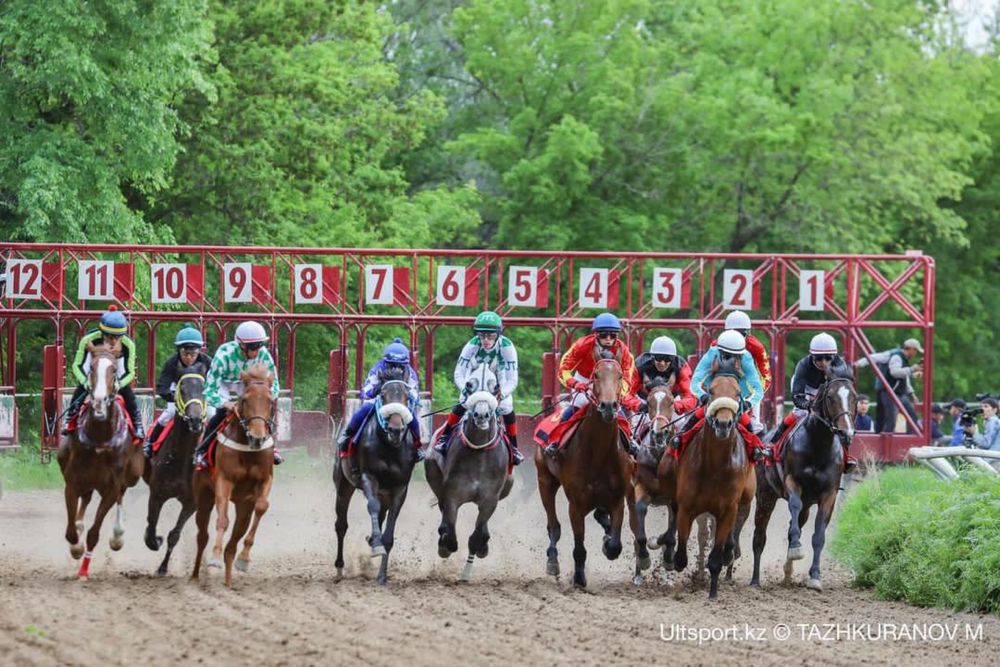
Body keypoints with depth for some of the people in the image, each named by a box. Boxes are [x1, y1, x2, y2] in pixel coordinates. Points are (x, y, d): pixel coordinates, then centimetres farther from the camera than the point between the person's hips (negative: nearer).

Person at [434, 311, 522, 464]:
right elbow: (458, 374, -32)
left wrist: (502, 393, -52)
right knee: (461, 405, -16)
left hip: (498, 380, 0)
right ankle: (443, 437, -1)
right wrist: (464, 388, -51)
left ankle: (513, 447, 10)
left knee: (507, 409, -8)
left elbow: (512, 380, -35)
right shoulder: (472, 345, -35)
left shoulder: (506, 347, -36)